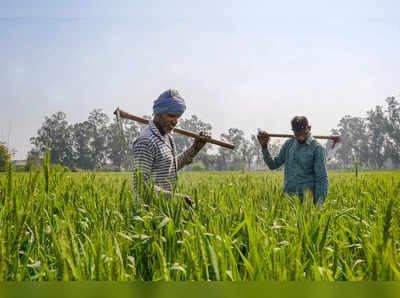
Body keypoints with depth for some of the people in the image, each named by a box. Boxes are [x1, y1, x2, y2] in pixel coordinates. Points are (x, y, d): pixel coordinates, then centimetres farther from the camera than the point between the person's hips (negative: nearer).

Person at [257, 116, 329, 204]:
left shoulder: (317, 148, -5)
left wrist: (319, 204, -15)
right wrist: (264, 146, 4)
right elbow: (273, 165, 15)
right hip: (288, 197, 4)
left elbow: (322, 179, -7)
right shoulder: (289, 144, 10)